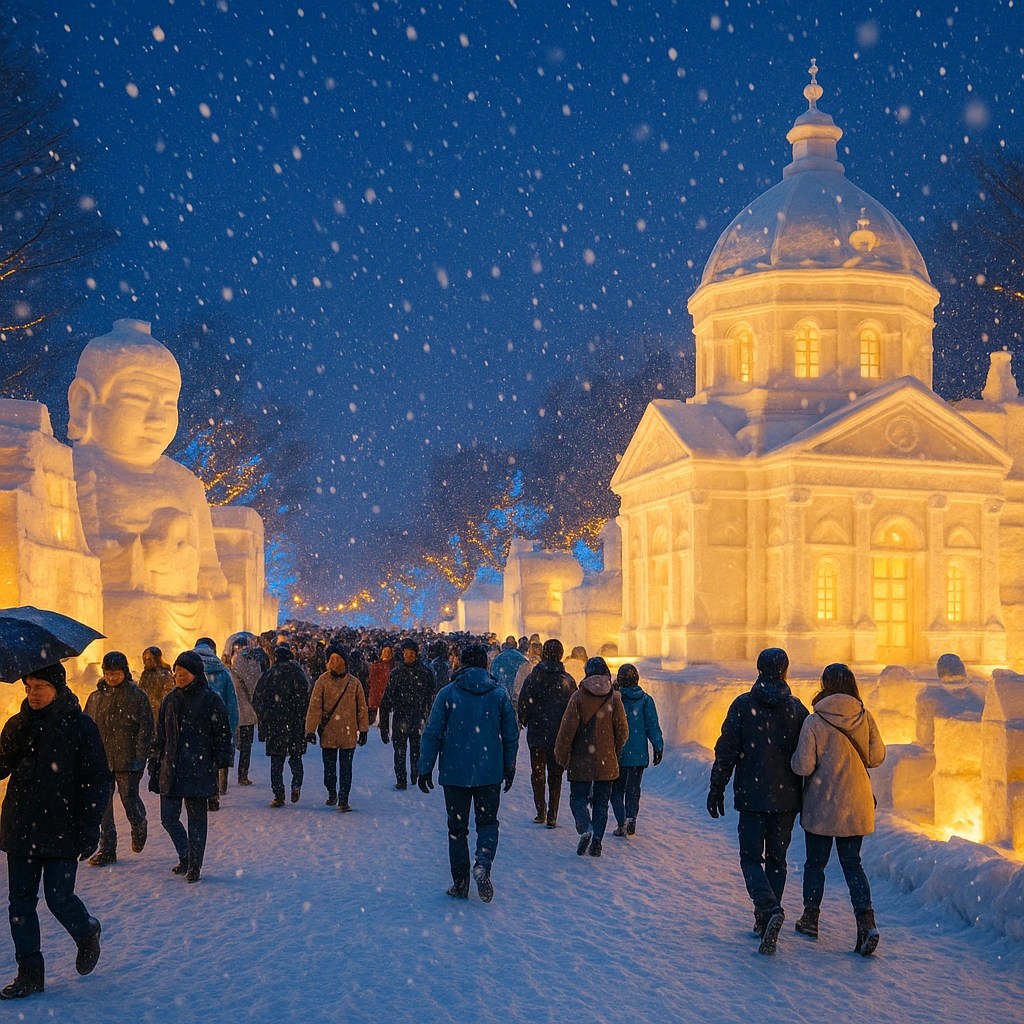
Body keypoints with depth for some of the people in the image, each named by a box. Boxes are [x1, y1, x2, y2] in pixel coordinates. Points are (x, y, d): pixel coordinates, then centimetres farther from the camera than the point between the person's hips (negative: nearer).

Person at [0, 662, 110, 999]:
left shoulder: (80, 726, -6)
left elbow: (97, 782, -5)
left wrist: (88, 830, -10)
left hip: (62, 831, -4)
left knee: (59, 897, -4)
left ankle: (87, 933, 28)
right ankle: (29, 973, 17)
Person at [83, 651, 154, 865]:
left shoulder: (137, 696, -3)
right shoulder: (95, 697, 9)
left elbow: (146, 729, -4)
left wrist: (140, 757, -11)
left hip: (127, 760, -4)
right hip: (100, 761, 4)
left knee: (129, 799, -2)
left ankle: (139, 827, 31)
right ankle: (107, 849, 11)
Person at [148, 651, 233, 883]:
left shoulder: (210, 700, -4)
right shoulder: (170, 700, 11)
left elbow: (222, 734, -2)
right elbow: (160, 736, 17)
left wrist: (220, 763, -9)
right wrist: (155, 765, 13)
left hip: (199, 770, -5)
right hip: (170, 769, 5)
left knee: (197, 820, 3)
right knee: (168, 818, 4)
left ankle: (194, 866, 14)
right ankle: (185, 857, 25)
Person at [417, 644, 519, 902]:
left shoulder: (447, 694, -5)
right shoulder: (500, 694, 0)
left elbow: (432, 734, -5)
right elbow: (511, 735, 5)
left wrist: (425, 769, 2)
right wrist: (509, 767, 17)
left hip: (455, 773, -1)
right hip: (490, 773, 1)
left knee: (457, 827, 11)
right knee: (487, 821, 14)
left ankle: (460, 883, 11)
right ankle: (483, 861, -13)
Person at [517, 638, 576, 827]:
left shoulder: (533, 677, -8)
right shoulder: (567, 680, -2)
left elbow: (524, 703, -7)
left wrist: (522, 721, 11)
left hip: (537, 734, -2)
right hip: (560, 736, 2)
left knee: (537, 772, 12)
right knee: (555, 775, 10)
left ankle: (541, 810, 1)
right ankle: (552, 816, 6)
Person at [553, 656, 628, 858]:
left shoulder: (578, 697, -8)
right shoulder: (614, 698, -2)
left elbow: (567, 729, -9)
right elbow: (623, 731, 1)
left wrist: (561, 756, 2)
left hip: (581, 760, -2)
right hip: (606, 762, 2)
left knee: (578, 797, 8)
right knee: (601, 802, 11)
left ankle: (585, 829, -17)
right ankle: (596, 843, 7)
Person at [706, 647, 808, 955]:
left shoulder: (742, 705, -4)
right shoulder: (796, 709, 2)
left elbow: (726, 751, -5)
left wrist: (716, 789, 2)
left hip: (752, 797, -2)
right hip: (786, 798, 2)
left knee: (751, 858, 2)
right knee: (776, 859, 14)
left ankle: (769, 909, -23)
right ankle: (765, 922, 17)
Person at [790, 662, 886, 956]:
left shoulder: (814, 722, -15)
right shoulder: (865, 718, -5)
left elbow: (803, 766, -16)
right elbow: (877, 756, 2)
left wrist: (794, 757, 6)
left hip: (821, 806, -3)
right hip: (856, 804, 3)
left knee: (815, 863, 15)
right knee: (852, 864, 11)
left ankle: (810, 918, 26)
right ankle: (867, 921, -5)